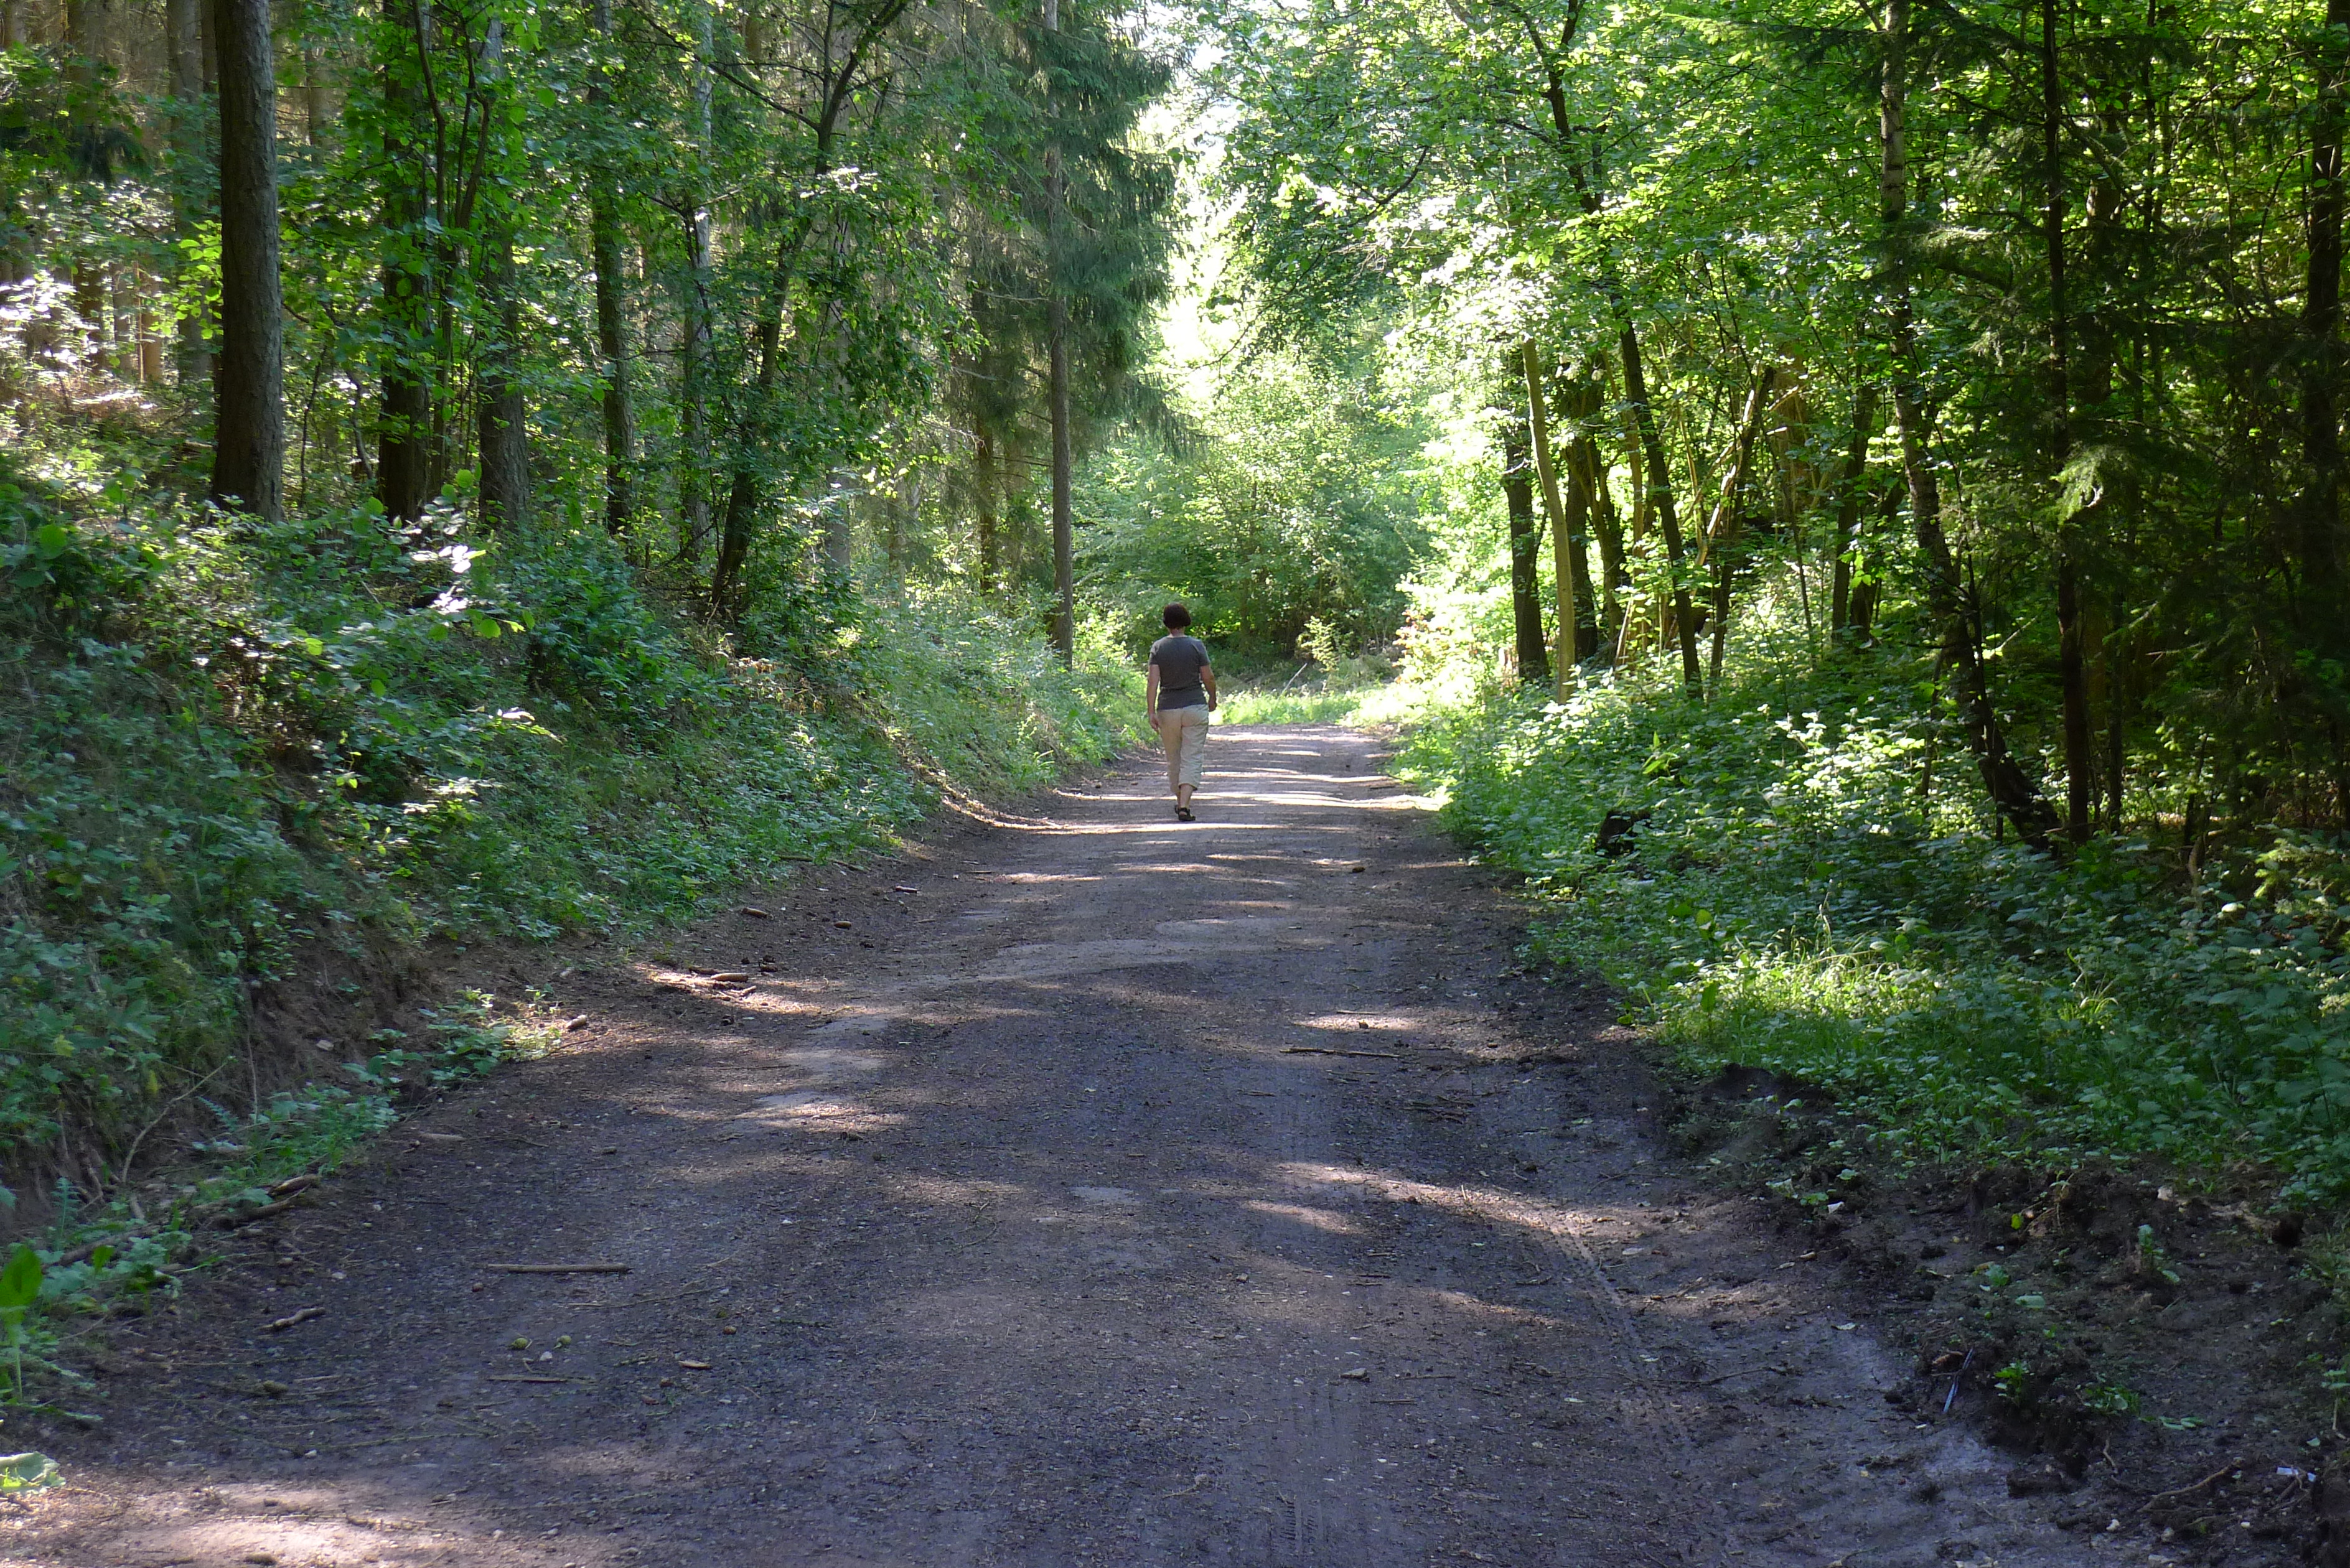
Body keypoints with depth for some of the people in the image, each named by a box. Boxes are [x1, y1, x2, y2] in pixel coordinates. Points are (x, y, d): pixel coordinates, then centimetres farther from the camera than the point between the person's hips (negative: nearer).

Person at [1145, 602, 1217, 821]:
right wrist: (1213, 699, 17)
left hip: (1167, 709, 2)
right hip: (1195, 707, -2)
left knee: (1174, 760, 17)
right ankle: (1184, 806, -17)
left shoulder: (1158, 647, -1)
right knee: (1192, 759, -3)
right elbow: (1208, 677, -1)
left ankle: (1181, 801, 30)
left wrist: (1151, 711, -9)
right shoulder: (1196, 645, -4)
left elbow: (1153, 680, -8)